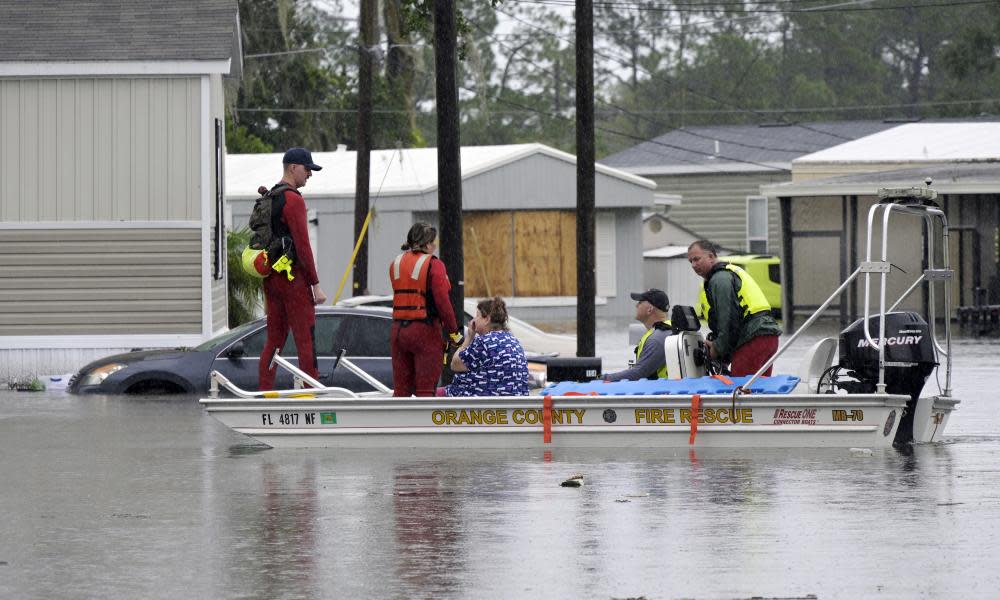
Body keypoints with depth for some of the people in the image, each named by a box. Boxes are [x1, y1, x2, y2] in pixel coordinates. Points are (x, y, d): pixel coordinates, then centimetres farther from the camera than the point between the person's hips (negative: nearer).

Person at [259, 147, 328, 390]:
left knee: (274, 341, 10)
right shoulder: (294, 200, -13)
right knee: (306, 341, -6)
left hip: (271, 277, 9)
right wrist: (316, 285, -14)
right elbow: (302, 245, -17)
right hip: (294, 277, -9)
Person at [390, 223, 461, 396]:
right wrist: (454, 332, -7)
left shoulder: (395, 264, 9)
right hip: (425, 330, -6)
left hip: (398, 329, 6)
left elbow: (401, 295, 10)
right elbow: (442, 301, -15)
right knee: (425, 389, -2)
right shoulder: (433, 265, -10)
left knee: (400, 390, 11)